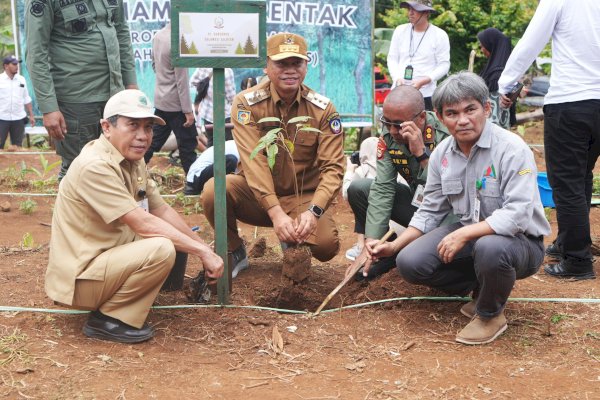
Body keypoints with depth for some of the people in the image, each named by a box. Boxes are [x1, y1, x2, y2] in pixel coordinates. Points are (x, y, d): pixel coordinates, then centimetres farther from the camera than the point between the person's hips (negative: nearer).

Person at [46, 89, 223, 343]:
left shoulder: (133, 160, 6)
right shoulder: (95, 166, -23)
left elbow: (162, 211, 9)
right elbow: (143, 224, -26)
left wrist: (203, 249, 2)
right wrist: (202, 252, -22)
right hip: (78, 278, -10)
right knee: (161, 249, -28)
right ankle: (107, 319, -11)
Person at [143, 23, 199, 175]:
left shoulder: (158, 35, 3)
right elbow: (182, 80, -20)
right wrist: (188, 110, -17)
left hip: (160, 100, 8)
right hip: (176, 103, -8)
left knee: (154, 141, 15)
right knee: (188, 145, 1)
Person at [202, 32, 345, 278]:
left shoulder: (323, 109, -8)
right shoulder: (247, 103, -12)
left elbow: (333, 168, -14)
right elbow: (254, 161, -23)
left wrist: (313, 211, -32)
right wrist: (276, 212, -35)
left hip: (302, 198, 1)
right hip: (256, 195, 0)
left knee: (326, 245, -27)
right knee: (214, 190, -31)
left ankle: (293, 243, 13)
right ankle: (234, 252, -1)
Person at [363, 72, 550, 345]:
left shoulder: (512, 149, -20)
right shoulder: (442, 154, 1)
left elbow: (517, 214, -28)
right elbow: (430, 212, 8)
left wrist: (465, 234, -34)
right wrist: (394, 246, -2)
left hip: (520, 240, -6)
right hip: (467, 236, 6)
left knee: (490, 247, -41)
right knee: (410, 262, -15)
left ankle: (491, 315, -8)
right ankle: (481, 287, 9)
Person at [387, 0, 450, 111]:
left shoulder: (440, 35, -1)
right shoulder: (400, 30, 8)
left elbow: (444, 65, -3)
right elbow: (392, 58, 12)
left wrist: (423, 81, -16)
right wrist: (397, 78, -7)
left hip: (425, 94, -3)